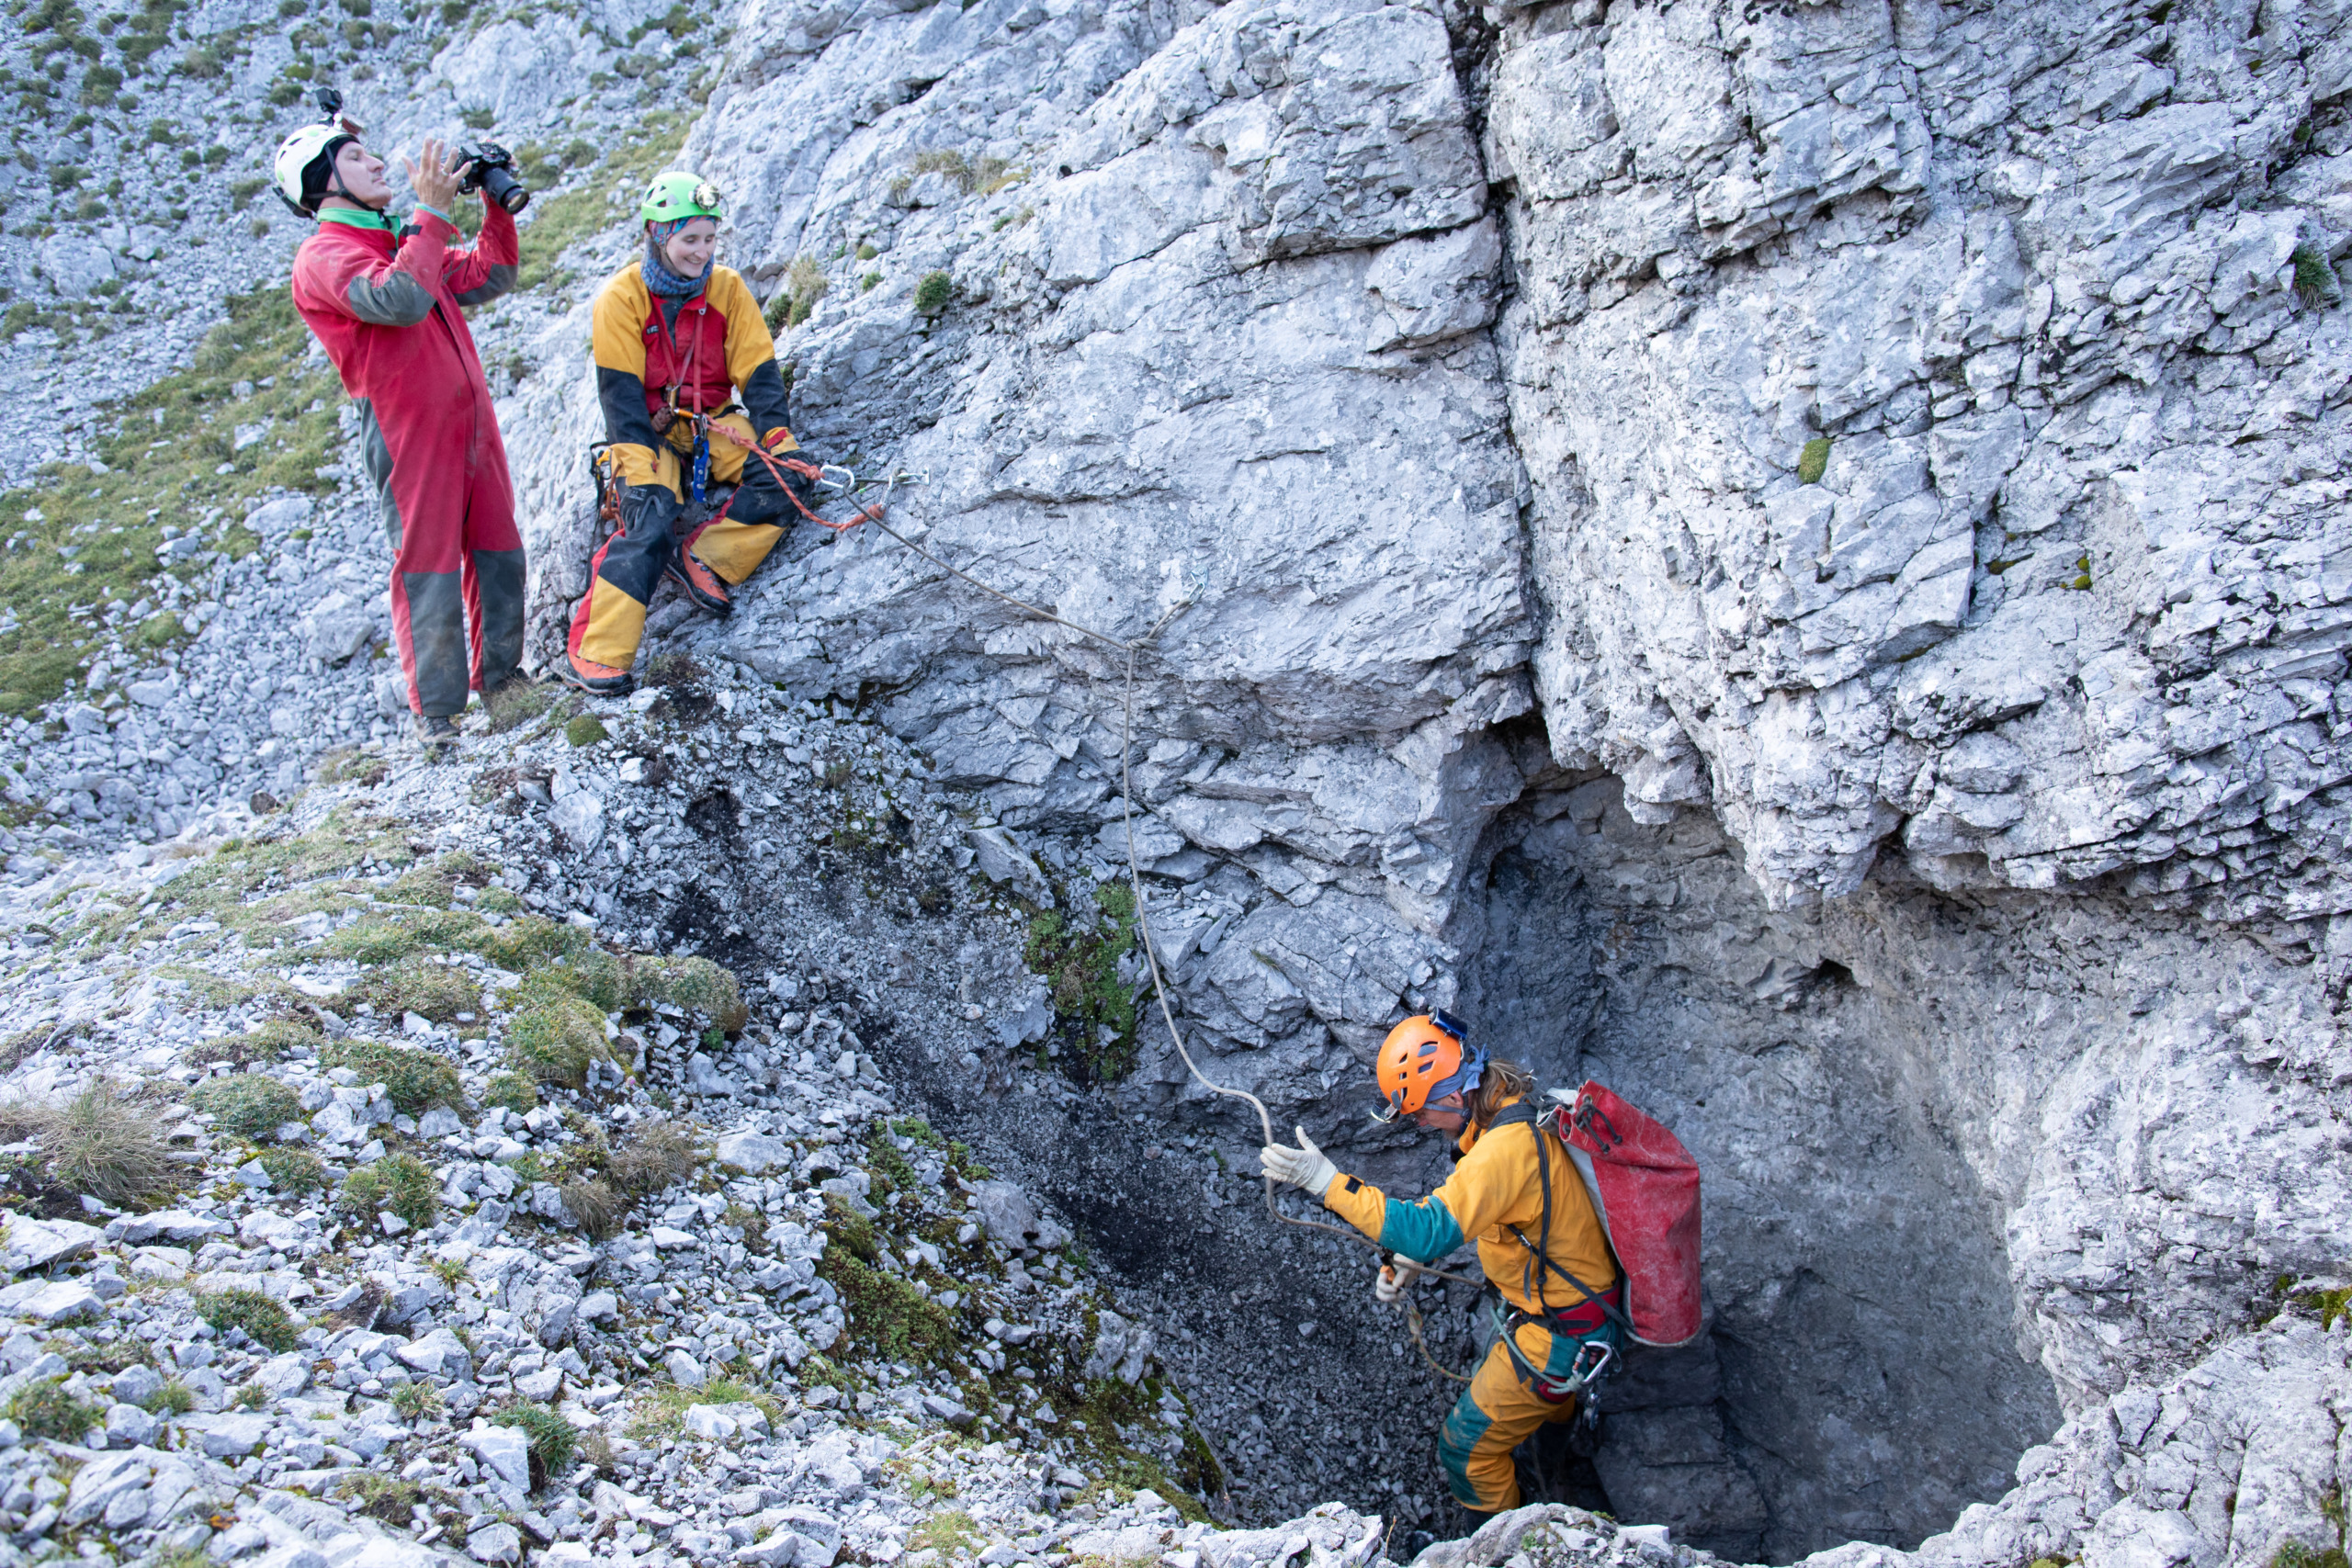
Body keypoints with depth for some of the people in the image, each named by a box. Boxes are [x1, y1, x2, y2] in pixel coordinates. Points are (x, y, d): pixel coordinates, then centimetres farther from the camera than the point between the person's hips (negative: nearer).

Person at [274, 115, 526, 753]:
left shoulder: (403, 243, 20)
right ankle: (435, 714, 5)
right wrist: (434, 212, -25)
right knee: (428, 568, -4)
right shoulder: (324, 256, -8)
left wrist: (497, 206, 12)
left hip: (470, 421, 8)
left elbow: (488, 277, 23)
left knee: (497, 552, 11)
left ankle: (500, 676, 25)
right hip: (409, 431, -8)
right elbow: (399, 301, -27)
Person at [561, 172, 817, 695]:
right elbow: (620, 393, -14)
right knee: (650, 519, -29)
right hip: (651, 433, -3)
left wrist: (781, 442, -17)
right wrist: (639, 471, -25)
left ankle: (702, 560, -17)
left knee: (787, 479, -23)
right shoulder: (622, 298, -9)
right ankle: (593, 656, -31)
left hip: (716, 424, 4)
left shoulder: (727, 289, 0)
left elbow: (759, 372, -2)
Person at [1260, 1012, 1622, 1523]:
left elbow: (1431, 1230, -41)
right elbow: (1457, 1203, 13)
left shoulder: (1508, 1146, -34)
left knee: (1467, 1448, 4)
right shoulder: (1509, 1113, -2)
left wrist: (1328, 1182, -42)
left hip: (1563, 1335, -9)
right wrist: (1411, 1260, 0)